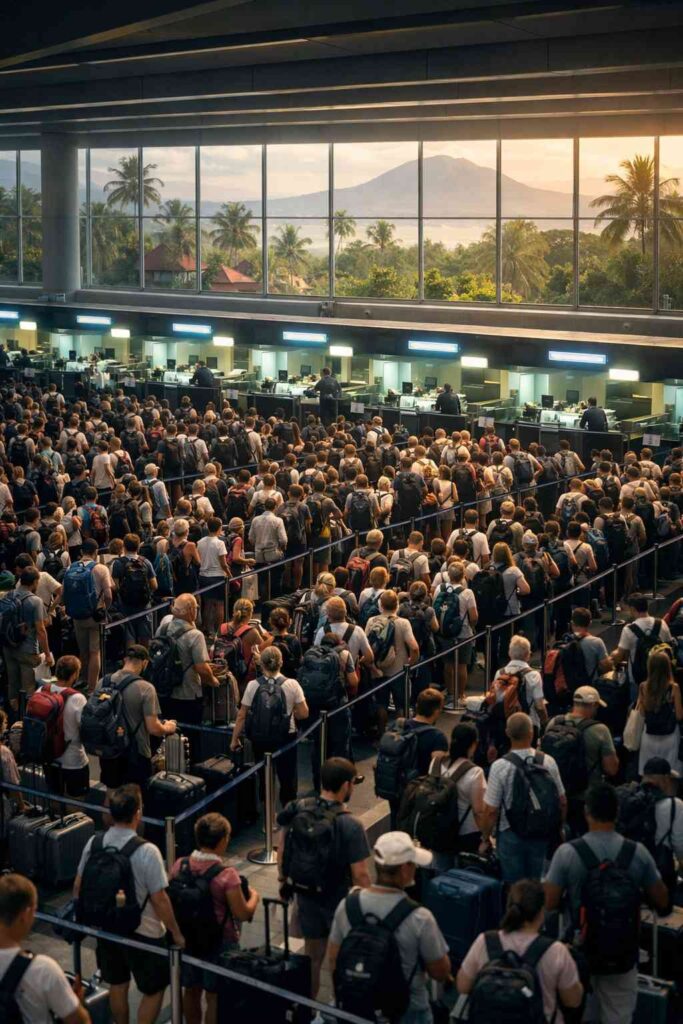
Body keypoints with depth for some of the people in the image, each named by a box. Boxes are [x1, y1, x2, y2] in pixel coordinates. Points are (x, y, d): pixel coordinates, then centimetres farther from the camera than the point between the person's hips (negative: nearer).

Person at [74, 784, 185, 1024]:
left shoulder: (94, 843, -9)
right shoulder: (146, 852, -25)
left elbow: (78, 885, 3)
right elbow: (159, 899, -20)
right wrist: (176, 933, -7)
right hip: (143, 933, -5)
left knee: (117, 986, 23)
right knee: (154, 990, 13)